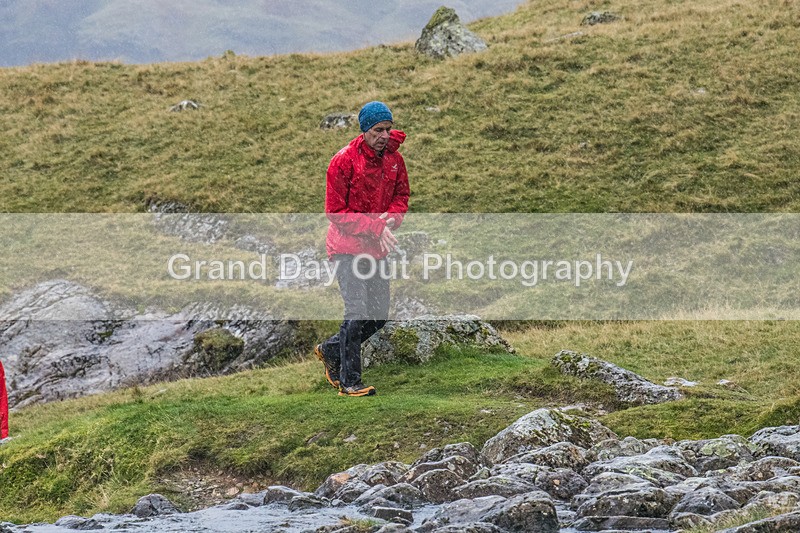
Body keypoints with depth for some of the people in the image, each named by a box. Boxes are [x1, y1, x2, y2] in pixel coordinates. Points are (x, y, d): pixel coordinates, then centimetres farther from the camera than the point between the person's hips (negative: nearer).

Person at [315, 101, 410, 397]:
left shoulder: (394, 159, 4)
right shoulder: (344, 161, -13)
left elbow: (401, 196, 12)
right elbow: (336, 212, -12)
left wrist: (390, 219, -11)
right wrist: (375, 227, -20)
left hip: (377, 249, 7)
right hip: (347, 247, -7)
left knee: (379, 315, 10)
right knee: (357, 311, -15)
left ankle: (331, 350, 31)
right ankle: (349, 381, -7)